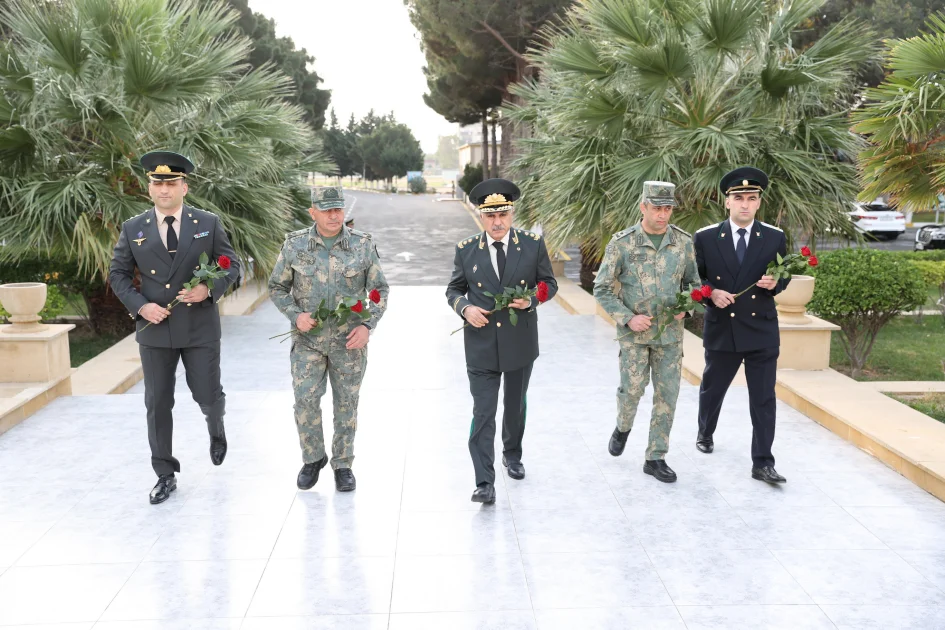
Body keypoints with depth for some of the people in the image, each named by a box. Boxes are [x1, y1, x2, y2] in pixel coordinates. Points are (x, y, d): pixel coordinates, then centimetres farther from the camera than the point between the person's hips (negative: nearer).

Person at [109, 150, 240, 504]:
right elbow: (118, 274, 8)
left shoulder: (208, 224, 0)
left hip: (200, 328, -1)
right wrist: (140, 305, -8)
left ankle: (216, 430, 40)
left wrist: (209, 289, -15)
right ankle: (165, 475, 18)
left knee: (207, 395, 3)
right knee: (158, 404, 5)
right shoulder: (133, 229, 2)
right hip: (154, 328, 1)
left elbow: (232, 266, 4)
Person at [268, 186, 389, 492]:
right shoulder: (294, 245, -3)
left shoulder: (363, 245, -4)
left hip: (349, 340, 0)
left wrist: (367, 325, -11)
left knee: (346, 403, 7)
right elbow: (277, 288, 5)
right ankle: (313, 458, 19)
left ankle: (343, 465, 22)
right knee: (305, 400, -4)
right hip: (308, 340, 0)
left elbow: (380, 290, 2)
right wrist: (296, 315, -12)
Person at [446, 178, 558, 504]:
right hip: (480, 343, -1)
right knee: (483, 413, -6)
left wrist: (531, 299, -16)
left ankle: (512, 455, 45)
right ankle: (485, 483, -4)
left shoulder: (533, 244, -4)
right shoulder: (466, 250, -3)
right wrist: (465, 308, -15)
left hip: (520, 341, 1)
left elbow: (549, 283, 5)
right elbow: (454, 290, 7)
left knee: (515, 406, 20)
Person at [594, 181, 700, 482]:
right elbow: (602, 289, -4)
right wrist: (628, 318, -14)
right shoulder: (622, 243, -8)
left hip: (671, 332, 3)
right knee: (632, 388, -5)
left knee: (667, 395, 3)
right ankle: (623, 427, 30)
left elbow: (693, 282, 12)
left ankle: (655, 458, 15)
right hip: (634, 332, -2)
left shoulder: (683, 241, 0)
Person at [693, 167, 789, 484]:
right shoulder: (706, 237, -3)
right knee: (712, 389, 19)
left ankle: (762, 463, 6)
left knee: (764, 399, -1)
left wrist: (774, 284, -14)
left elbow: (784, 277, 9)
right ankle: (705, 434, 45)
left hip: (762, 330, 0)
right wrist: (711, 292, -16)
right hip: (721, 330, 0)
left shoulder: (775, 237, -1)